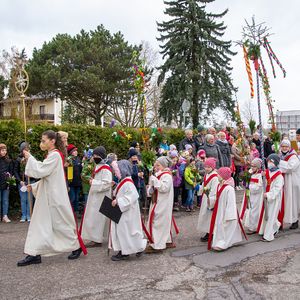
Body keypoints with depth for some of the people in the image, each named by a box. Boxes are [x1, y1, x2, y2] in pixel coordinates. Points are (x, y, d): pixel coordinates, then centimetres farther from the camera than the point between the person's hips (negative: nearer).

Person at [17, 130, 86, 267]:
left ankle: (77, 246, 20)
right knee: (40, 223, 5)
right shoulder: (52, 155, 14)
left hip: (55, 196, -9)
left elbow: (41, 171, -22)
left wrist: (30, 158, -11)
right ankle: (34, 254, 7)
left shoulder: (55, 155, -16)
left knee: (61, 223, 3)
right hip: (46, 196, 9)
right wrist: (34, 186, 13)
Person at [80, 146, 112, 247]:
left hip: (101, 198, -10)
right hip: (95, 197, 10)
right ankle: (94, 238, 22)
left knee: (96, 218, -6)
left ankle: (97, 240, 2)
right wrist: (92, 181, 7)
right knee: (93, 217, 13)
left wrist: (93, 182, -18)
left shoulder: (105, 169, -16)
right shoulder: (97, 167, 13)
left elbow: (106, 184, -23)